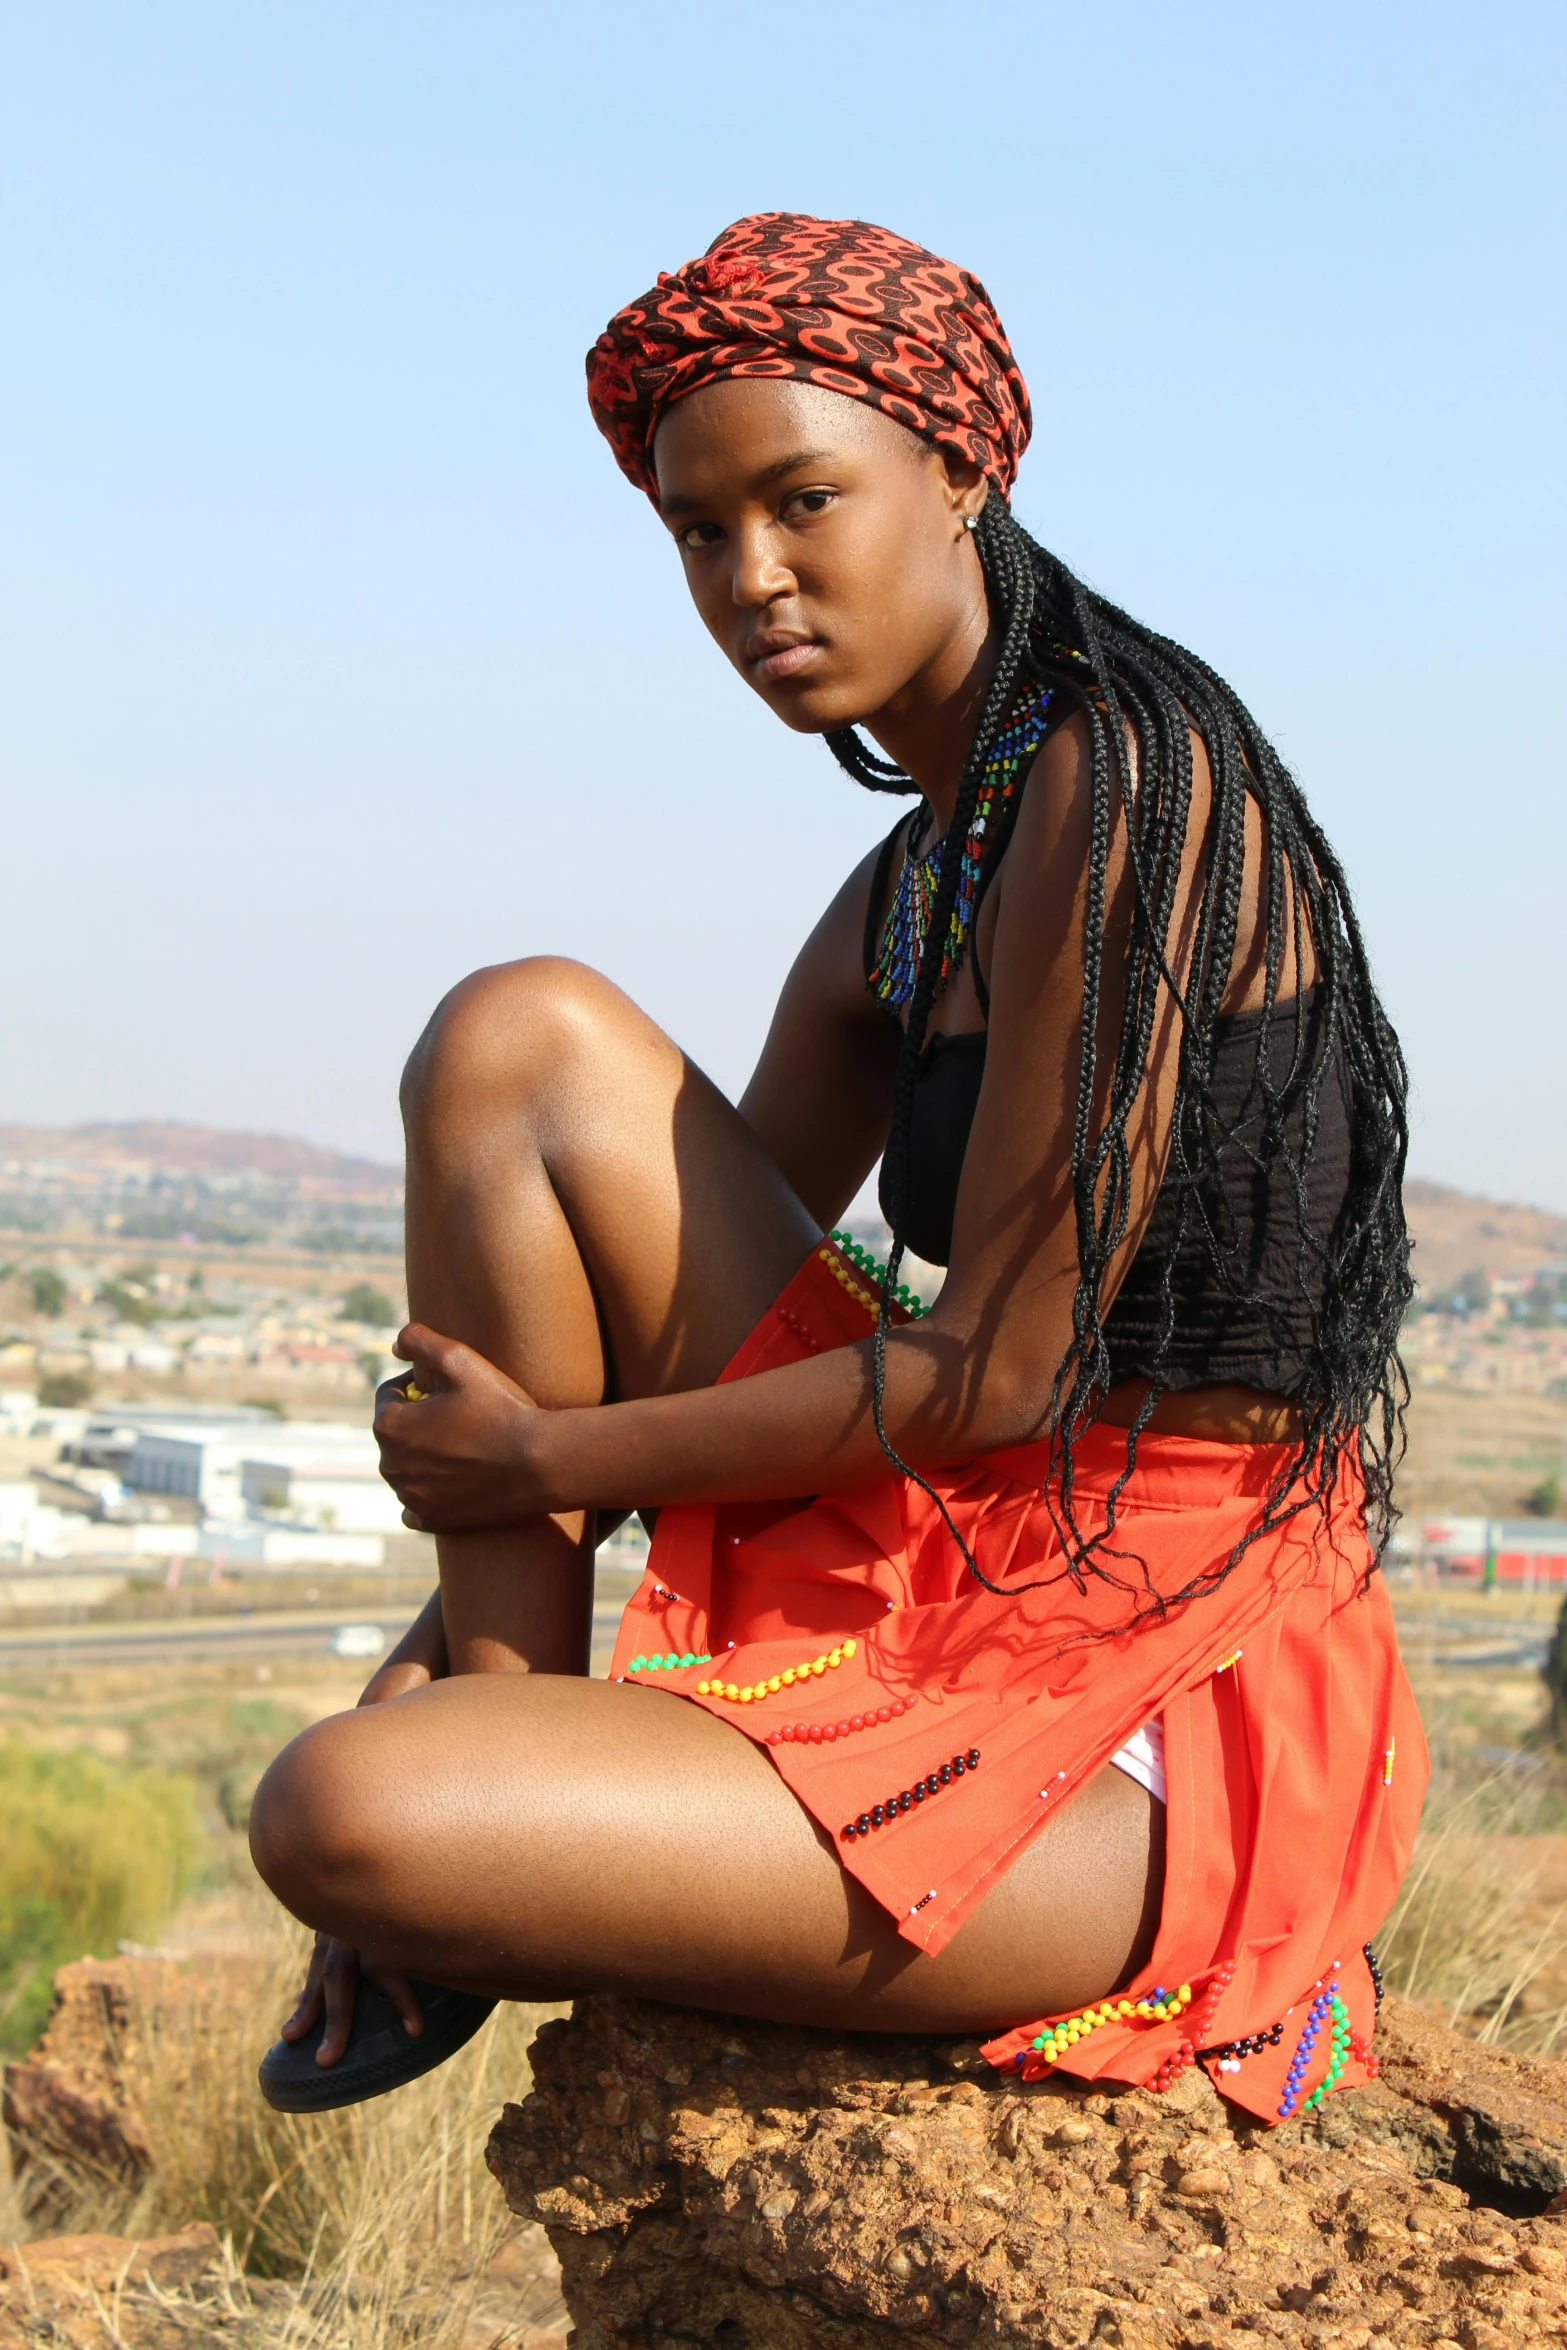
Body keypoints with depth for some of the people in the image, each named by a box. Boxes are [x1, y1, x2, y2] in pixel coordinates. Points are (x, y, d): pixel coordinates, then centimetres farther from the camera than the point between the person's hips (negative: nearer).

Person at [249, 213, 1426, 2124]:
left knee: (338, 1817, -23)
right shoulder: (904, 892, 13)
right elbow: (691, 1276, 16)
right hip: (944, 1560, 9)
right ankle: (512, 1725, 2)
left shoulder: (1127, 784, -15)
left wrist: (551, 1459, -7)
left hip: (1147, 1726, -9)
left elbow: (1003, 1368, -17)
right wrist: (463, 1621, 6)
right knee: (521, 1037, 1)